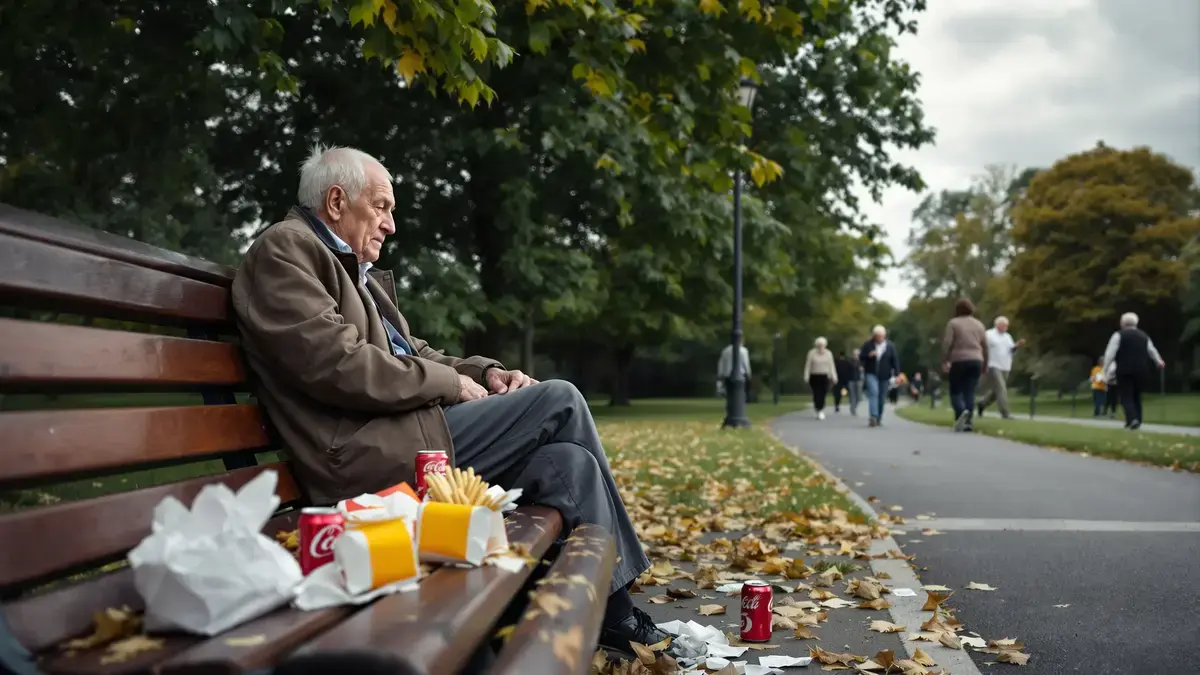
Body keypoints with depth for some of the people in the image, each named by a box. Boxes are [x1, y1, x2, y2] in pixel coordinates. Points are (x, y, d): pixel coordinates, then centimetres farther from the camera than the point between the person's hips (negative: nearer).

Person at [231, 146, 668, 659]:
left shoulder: (349, 264, 23)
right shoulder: (284, 250, -6)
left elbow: (407, 352, 26)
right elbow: (338, 365, -19)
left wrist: (482, 371, 7)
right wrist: (449, 383, -8)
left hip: (393, 435, 9)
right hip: (367, 456, -9)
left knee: (571, 463, -5)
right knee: (560, 401, -11)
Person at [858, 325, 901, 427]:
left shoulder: (890, 346, 0)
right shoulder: (867, 345, -1)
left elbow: (895, 360, 0)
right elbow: (861, 358, 2)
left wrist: (896, 375, -7)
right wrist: (868, 355, -19)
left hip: (884, 376, 2)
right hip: (871, 374, -2)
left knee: (882, 397, 7)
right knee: (873, 392, -21)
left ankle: (879, 418, 20)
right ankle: (873, 417, -28)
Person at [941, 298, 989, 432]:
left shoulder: (953, 323, 0)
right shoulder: (979, 324, 13)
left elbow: (947, 343, -10)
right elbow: (985, 346, 12)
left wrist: (944, 361, -8)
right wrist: (985, 365, 18)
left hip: (958, 362, -4)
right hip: (976, 361, 4)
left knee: (956, 391, 2)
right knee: (970, 392, 5)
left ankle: (962, 411, -25)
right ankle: (967, 421, -3)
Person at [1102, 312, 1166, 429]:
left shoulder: (1118, 335, -3)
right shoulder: (1144, 336, 13)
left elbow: (1110, 353, -8)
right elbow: (1152, 351, 22)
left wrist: (1105, 368, -3)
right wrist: (1159, 362, 37)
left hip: (1124, 370, -5)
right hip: (1141, 370, 5)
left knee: (1126, 396, -2)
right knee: (1136, 396, 16)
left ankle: (1132, 419, -21)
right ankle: (1137, 421, 14)